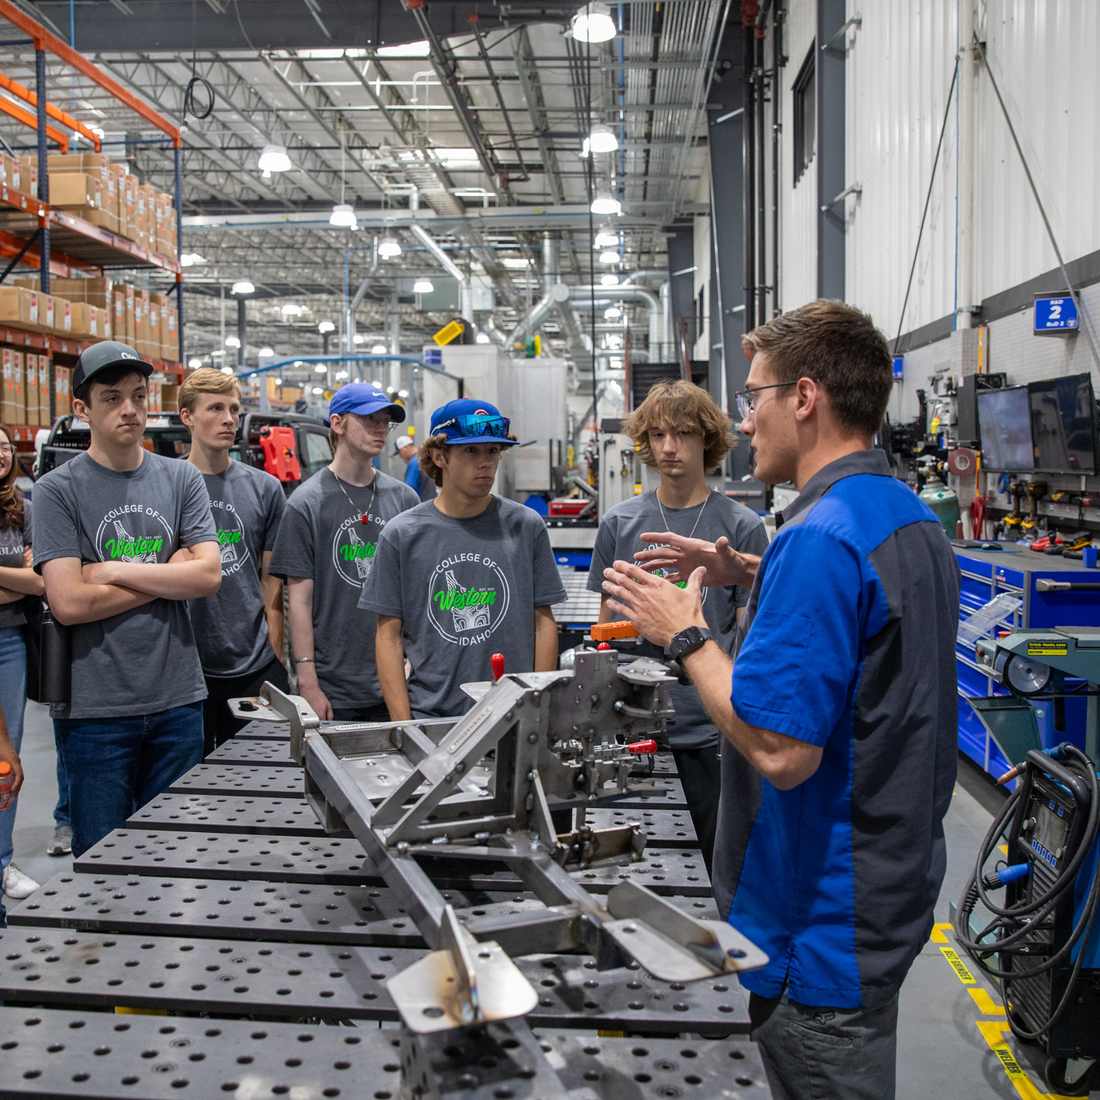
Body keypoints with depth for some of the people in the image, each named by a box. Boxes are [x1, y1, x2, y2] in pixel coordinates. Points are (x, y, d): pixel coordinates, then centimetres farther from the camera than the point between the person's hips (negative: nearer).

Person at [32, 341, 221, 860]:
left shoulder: (181, 478, 6)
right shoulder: (58, 490, -3)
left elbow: (208, 574, -5)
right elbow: (68, 602, -13)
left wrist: (113, 570, -10)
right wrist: (168, 575, -7)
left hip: (178, 699, 3)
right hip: (95, 706, -3)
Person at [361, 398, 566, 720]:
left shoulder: (526, 527, 3)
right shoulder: (402, 535, 0)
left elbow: (543, 623, 6)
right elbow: (389, 635, 1)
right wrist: (403, 728, -6)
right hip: (430, 716, -1)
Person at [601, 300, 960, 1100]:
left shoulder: (821, 536, -26)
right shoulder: (912, 518, 6)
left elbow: (781, 750, -30)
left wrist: (685, 634, -17)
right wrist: (750, 576, 13)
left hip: (825, 918, -10)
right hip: (895, 882, 10)